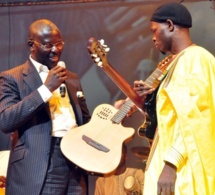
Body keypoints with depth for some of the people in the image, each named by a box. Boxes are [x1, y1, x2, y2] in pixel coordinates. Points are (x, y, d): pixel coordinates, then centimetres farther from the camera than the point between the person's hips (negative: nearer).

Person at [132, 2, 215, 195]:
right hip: (177, 162, 10)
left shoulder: (194, 59, -10)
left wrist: (170, 164, -23)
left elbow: (193, 120, -19)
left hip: (183, 168, -10)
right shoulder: (179, 61, 20)